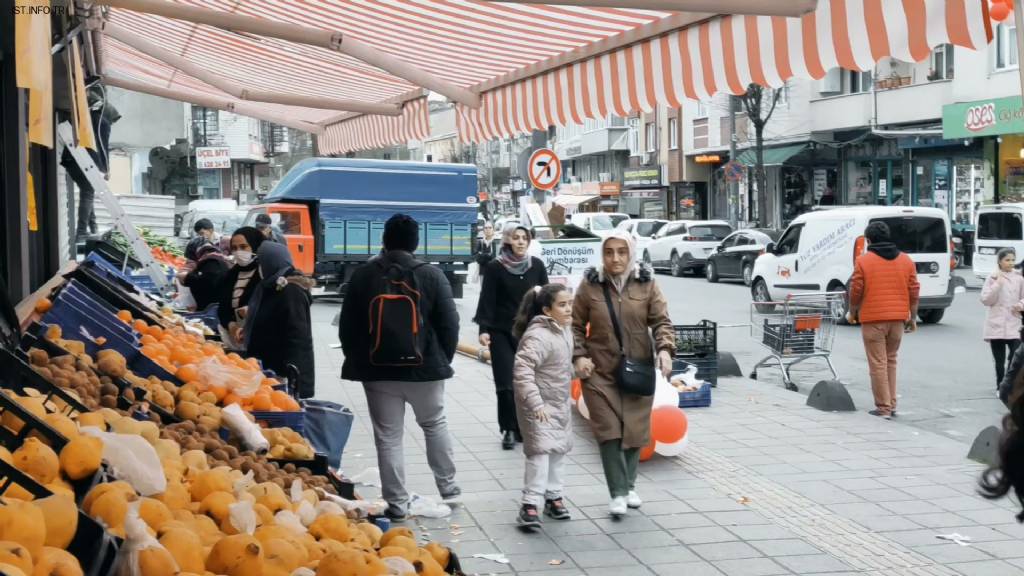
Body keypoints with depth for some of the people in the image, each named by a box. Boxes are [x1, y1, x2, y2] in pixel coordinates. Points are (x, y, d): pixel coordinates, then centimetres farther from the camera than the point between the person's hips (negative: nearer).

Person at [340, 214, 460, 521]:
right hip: (424, 368, 0)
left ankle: (397, 504, 7)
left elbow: (347, 326, 3)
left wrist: (358, 360, 16)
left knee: (388, 437, 6)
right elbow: (449, 325, -4)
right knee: (435, 425, 20)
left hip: (378, 370, 0)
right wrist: (443, 360, 12)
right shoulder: (432, 276, -6)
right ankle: (447, 487, 28)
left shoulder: (363, 275, -2)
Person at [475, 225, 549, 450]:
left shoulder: (537, 265, 4)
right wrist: (484, 329, -16)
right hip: (501, 333, -2)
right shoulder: (495, 267, -4)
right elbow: (487, 300, -6)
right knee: (506, 384, -6)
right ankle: (509, 430, 6)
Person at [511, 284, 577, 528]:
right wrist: (536, 404, -37)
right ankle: (530, 505, -11)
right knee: (540, 450, -14)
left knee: (559, 450, 15)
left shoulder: (565, 328, 3)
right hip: (539, 406, -9)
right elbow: (522, 371, -34)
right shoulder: (538, 336, -26)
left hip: (560, 403, 9)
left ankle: (553, 497, 28)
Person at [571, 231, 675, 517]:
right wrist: (579, 355, -6)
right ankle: (618, 493, -1)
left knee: (635, 429, 8)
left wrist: (665, 348, -17)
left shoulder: (646, 284, 1)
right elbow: (576, 325, 6)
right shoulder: (590, 285, 0)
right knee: (609, 431, -7)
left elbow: (661, 321, 0)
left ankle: (629, 486, 27)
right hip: (600, 371, -1)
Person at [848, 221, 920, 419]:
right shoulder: (905, 260, 7)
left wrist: (852, 313, 10)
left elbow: (856, 292, -6)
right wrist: (913, 317, 15)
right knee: (891, 361, 18)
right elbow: (914, 291, 7)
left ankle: (883, 408, -2)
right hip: (898, 319, 5)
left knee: (878, 364, 0)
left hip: (873, 319, -5)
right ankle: (891, 404, 20)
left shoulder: (863, 261, -6)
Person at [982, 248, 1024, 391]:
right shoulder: (993, 277, 0)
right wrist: (997, 284, -14)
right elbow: (985, 300, -5)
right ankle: (1000, 386, 18)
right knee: (999, 360, 6)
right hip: (996, 325, -1)